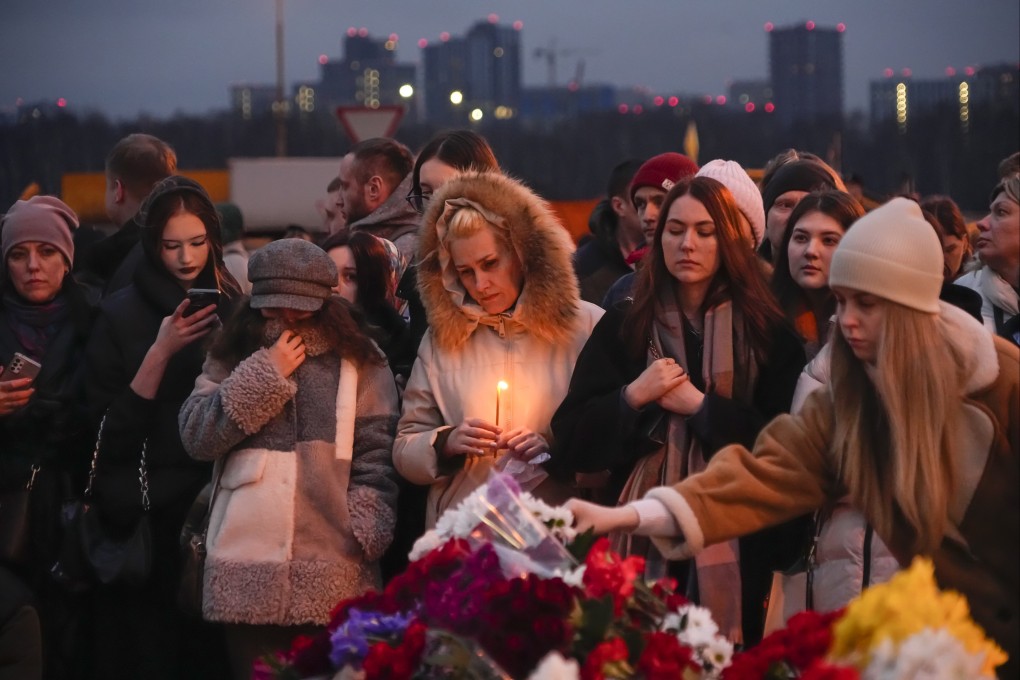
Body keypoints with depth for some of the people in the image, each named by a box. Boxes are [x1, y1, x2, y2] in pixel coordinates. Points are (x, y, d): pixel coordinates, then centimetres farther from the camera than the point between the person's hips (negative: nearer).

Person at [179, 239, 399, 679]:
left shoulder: (360, 363, 7)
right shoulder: (232, 359, 13)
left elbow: (375, 460, 1)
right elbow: (196, 437, -1)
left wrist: (363, 538, -11)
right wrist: (266, 374, -4)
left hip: (334, 573, -1)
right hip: (249, 572, 2)